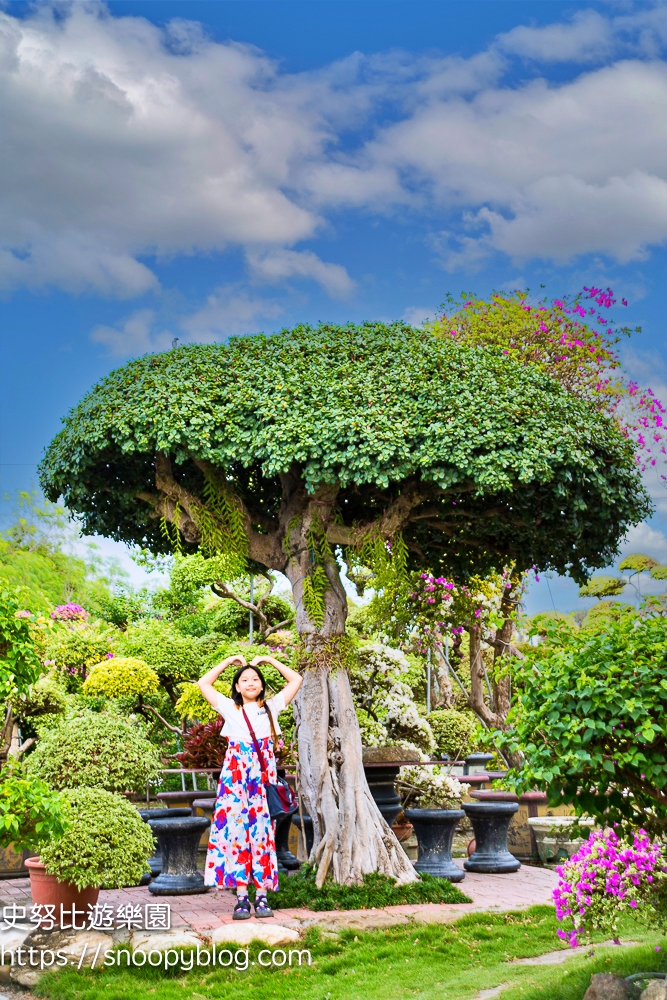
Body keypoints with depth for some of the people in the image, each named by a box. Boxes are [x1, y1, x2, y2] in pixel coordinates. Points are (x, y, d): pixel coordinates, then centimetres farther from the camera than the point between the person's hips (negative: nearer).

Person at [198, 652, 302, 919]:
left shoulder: (271, 707, 15)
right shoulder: (230, 708, 14)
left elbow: (295, 680, 15)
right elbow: (204, 684, 13)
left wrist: (270, 660, 16)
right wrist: (229, 661, 15)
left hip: (263, 773, 0)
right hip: (235, 774, 0)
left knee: (262, 829, -3)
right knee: (235, 827, -8)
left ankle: (262, 896, -1)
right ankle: (241, 897, -6)